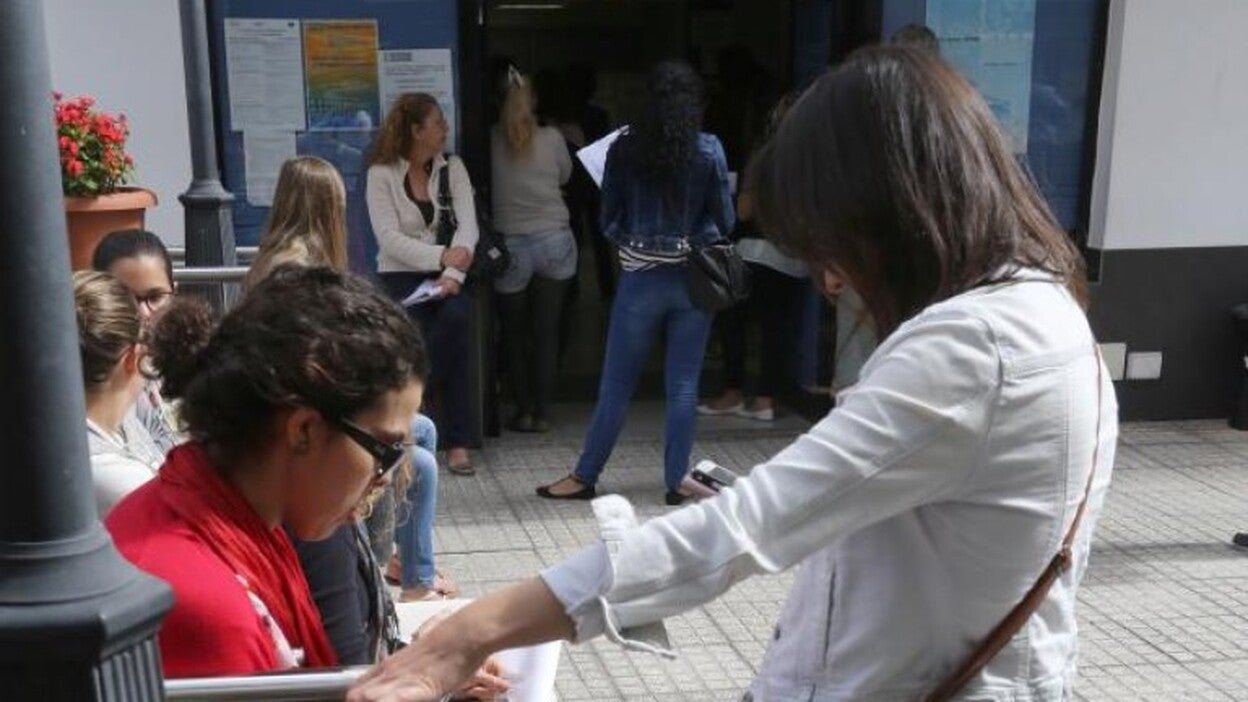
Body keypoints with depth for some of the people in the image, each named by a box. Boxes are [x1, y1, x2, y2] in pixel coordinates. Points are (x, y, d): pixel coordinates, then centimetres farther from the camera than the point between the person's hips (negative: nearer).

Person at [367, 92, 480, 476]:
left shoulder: (452, 167, 11)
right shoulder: (382, 174, 1)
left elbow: (468, 225, -2)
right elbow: (390, 239, -10)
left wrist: (453, 274, -19)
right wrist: (442, 257, -21)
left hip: (446, 275, 2)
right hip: (401, 275, -2)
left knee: (456, 315, -31)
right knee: (418, 331, -31)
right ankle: (457, 441, -17)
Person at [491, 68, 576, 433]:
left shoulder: (491, 141, -6)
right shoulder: (552, 138, -3)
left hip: (509, 246, -1)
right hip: (555, 241, 1)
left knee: (514, 332, 13)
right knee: (547, 331, 7)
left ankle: (523, 410, 14)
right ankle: (542, 412, 10)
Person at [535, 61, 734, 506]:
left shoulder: (625, 149, -4)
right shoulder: (709, 150, -4)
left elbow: (609, 222, 1)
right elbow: (725, 222, 1)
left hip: (641, 280, 0)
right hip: (693, 279, 1)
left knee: (616, 384, 7)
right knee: (683, 384, 7)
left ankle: (585, 477, 17)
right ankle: (676, 481, 12)